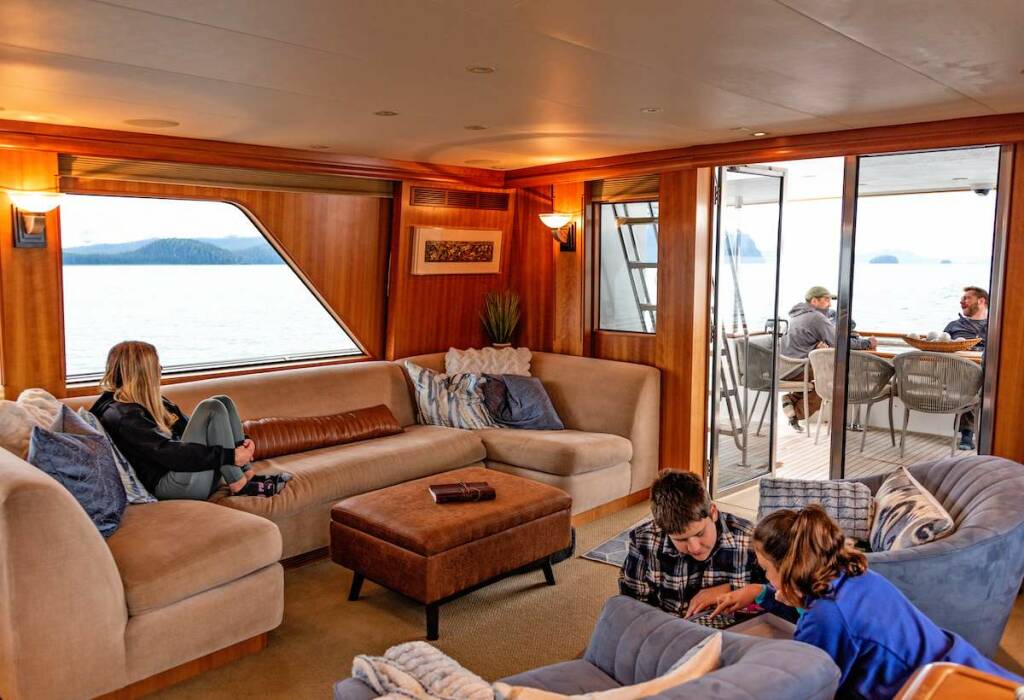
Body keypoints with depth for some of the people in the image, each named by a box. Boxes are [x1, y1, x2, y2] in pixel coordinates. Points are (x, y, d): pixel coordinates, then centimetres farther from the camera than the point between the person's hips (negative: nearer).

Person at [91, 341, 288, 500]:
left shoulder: (146, 401, 17)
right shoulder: (121, 416, -13)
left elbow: (193, 429, 16)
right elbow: (170, 454, -23)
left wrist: (240, 443, 1)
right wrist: (231, 456, -23)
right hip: (169, 484, -9)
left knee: (222, 401, 2)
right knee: (211, 409, -18)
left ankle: (248, 476, -6)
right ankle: (238, 485, -15)